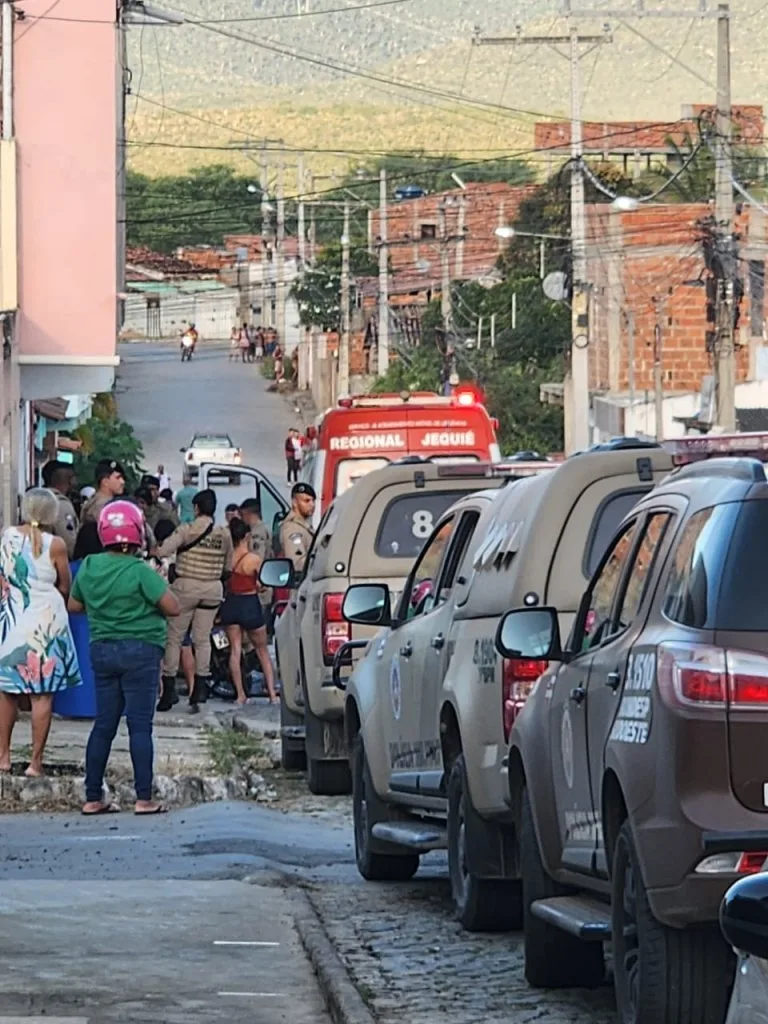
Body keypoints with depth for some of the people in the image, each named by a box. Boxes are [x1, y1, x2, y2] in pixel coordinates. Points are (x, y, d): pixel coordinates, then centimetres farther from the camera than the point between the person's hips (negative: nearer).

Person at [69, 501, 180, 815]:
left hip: (102, 649, 5)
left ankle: (93, 798, 12)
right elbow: (173, 608, -15)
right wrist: (151, 596, 3)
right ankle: (144, 798, -3)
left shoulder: (88, 567, 2)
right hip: (140, 649, -5)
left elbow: (74, 605, 15)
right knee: (140, 725, -2)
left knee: (103, 724, 11)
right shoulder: (141, 572, -16)